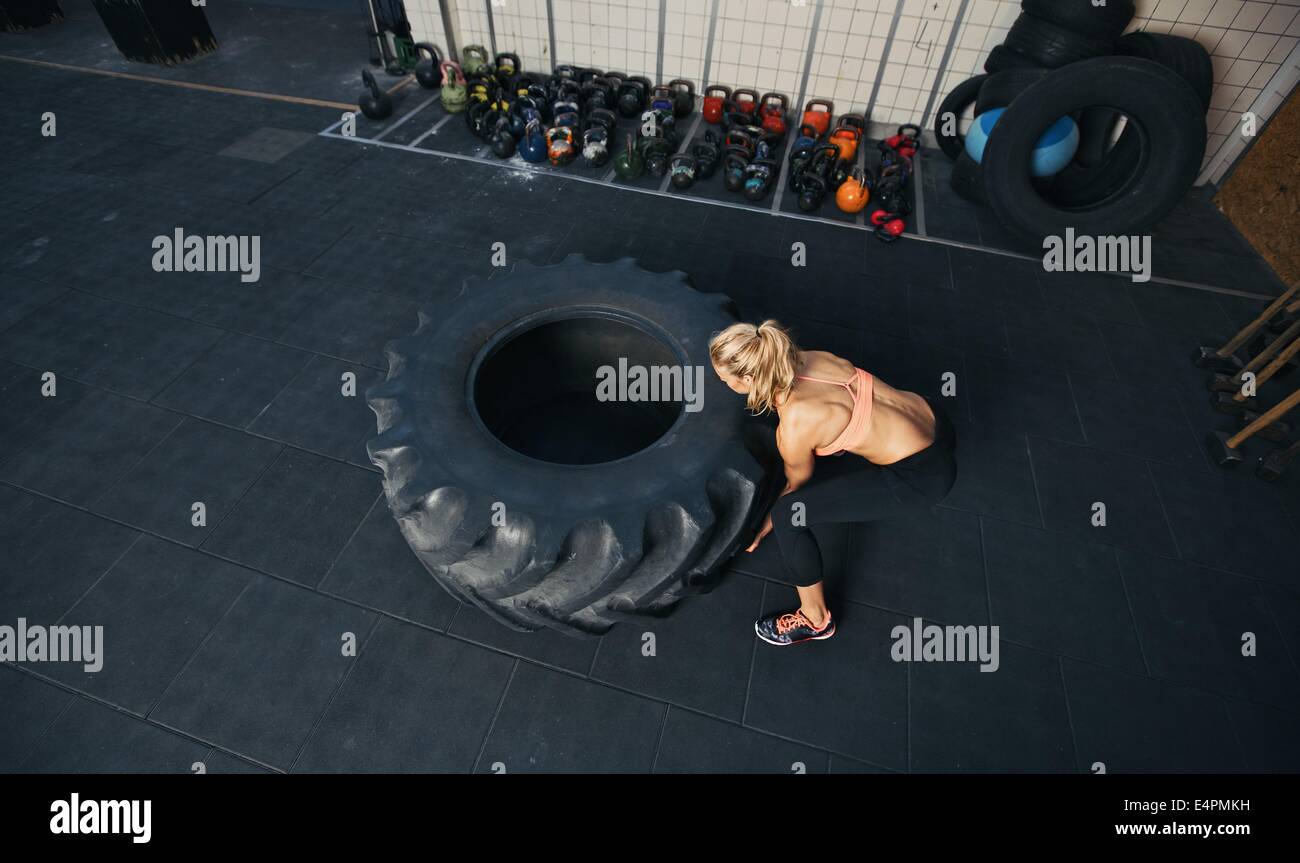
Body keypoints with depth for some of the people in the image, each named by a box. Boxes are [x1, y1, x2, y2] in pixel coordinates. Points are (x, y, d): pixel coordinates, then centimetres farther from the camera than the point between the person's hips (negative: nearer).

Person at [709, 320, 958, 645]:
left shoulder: (795, 426, -24)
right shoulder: (807, 358, -6)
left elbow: (797, 485, -3)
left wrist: (764, 527, 14)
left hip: (925, 473, -8)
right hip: (931, 416, 8)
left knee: (788, 513, -10)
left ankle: (816, 620, 12)